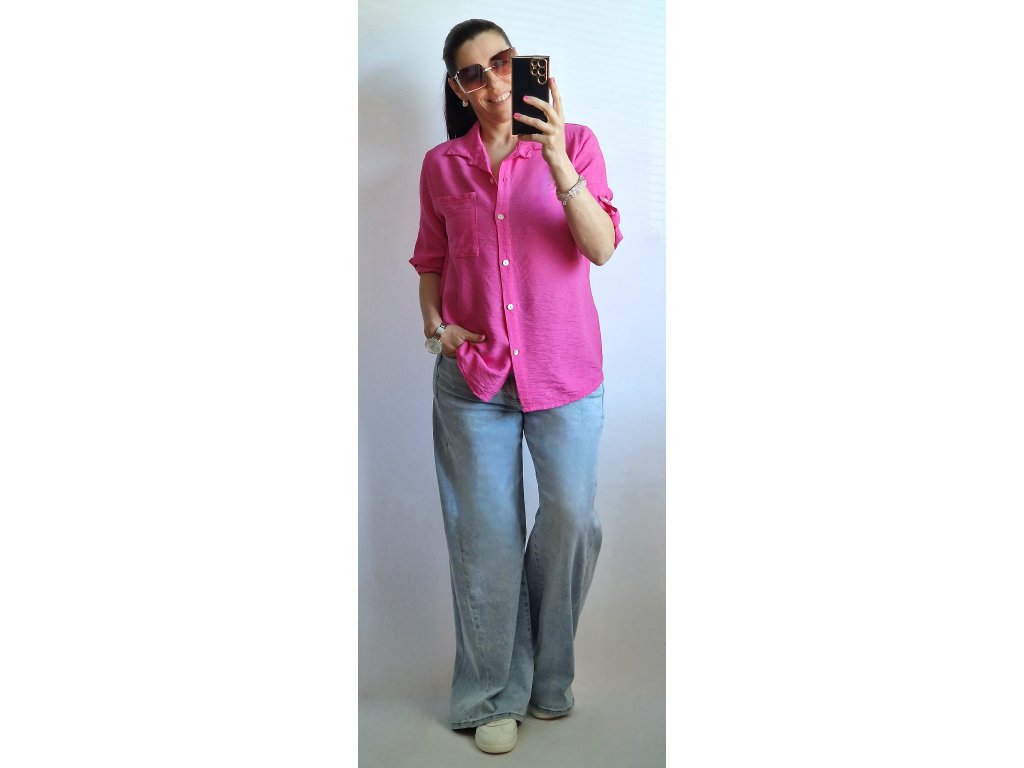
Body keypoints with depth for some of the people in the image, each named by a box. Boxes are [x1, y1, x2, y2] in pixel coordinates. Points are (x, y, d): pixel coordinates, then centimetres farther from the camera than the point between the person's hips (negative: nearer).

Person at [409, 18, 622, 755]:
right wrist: (434, 325, -1)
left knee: (572, 519, 2)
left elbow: (602, 247, -12)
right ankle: (494, 696, 24)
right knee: (486, 536, 6)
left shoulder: (573, 142, 1)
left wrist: (556, 160, -23)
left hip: (565, 368, -1)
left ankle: (549, 677, 30)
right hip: (473, 374, 1)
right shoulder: (442, 166, 7)